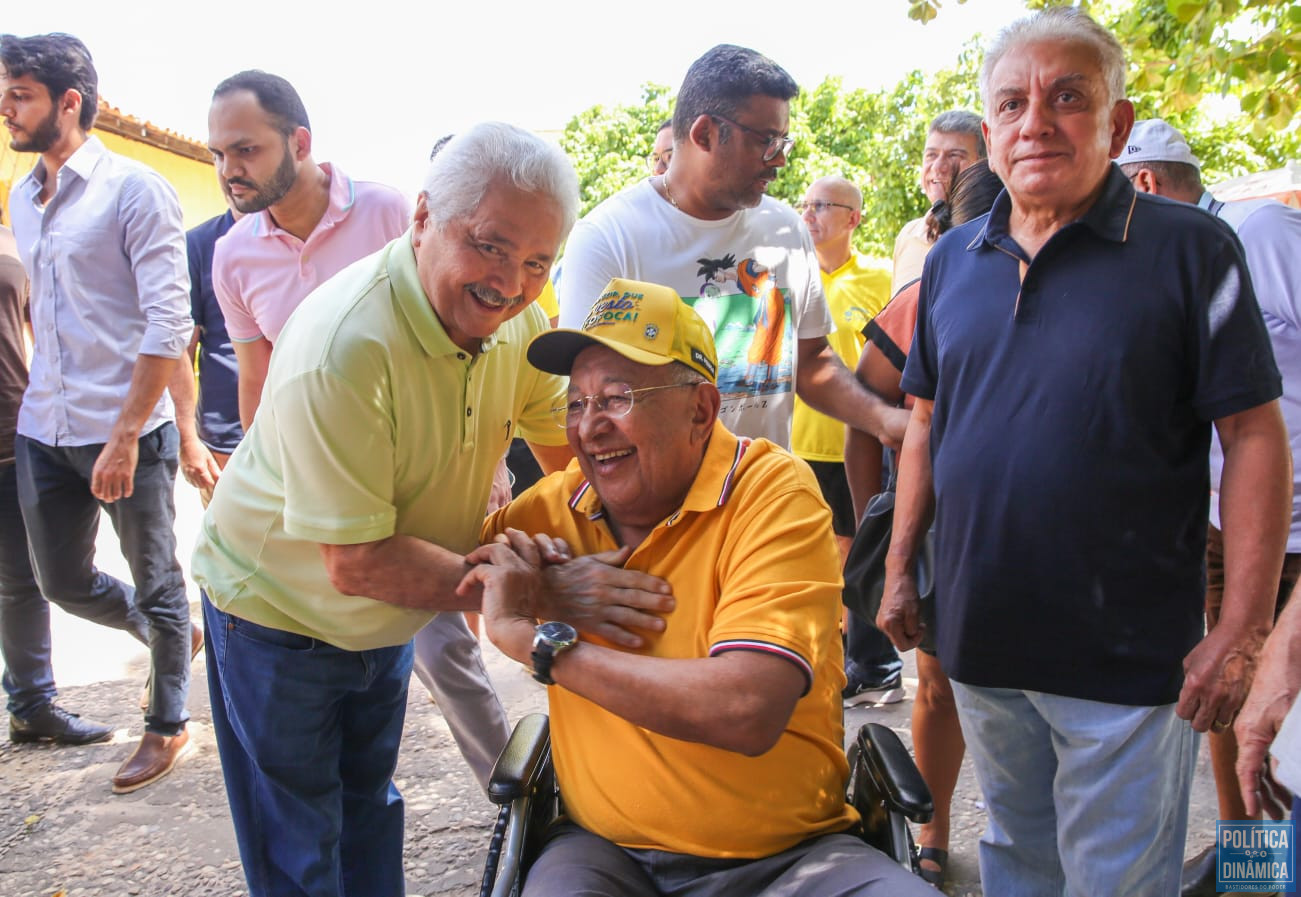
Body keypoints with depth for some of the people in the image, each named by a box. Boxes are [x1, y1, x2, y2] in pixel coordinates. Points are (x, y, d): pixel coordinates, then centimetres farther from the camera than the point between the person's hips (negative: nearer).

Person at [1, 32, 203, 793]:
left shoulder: (134, 190, -9)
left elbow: (168, 323, -15)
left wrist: (125, 434, -18)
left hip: (129, 430, -7)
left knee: (156, 581, 8)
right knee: (64, 581, 15)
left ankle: (168, 724, 27)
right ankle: (176, 635, 41)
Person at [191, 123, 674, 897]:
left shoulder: (515, 319, -13)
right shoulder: (342, 347, -35)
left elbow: (570, 450, -4)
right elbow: (357, 565, -35)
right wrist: (547, 592, -39)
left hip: (386, 623, 6)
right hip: (280, 616, -6)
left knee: (371, 814, 25)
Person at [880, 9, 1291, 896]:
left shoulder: (1189, 247, -8)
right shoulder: (953, 259, 7)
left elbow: (1255, 436, -9)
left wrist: (1242, 632, -14)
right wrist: (900, 568, 11)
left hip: (1127, 660, -4)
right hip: (981, 641, 5)